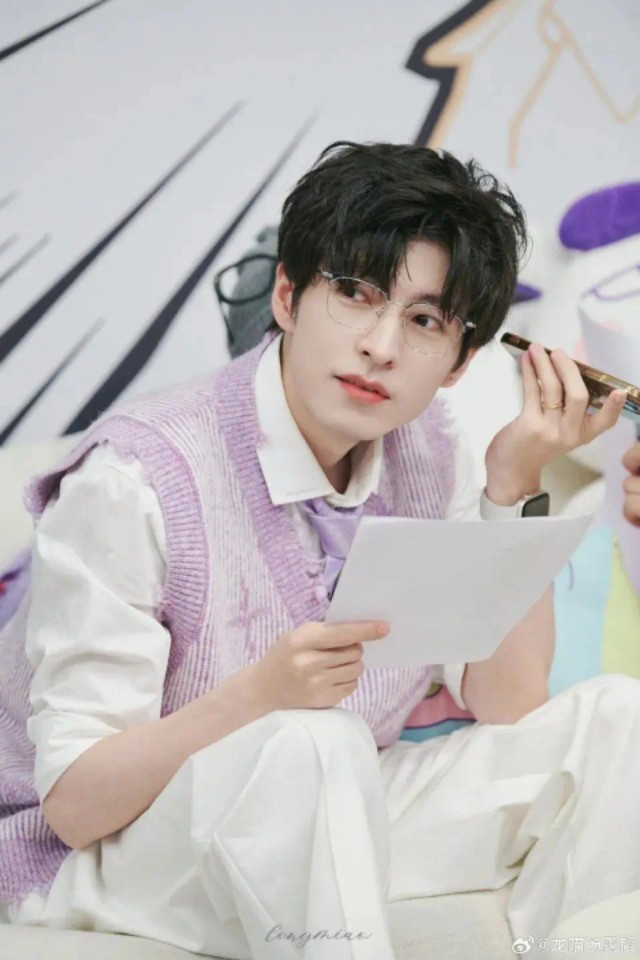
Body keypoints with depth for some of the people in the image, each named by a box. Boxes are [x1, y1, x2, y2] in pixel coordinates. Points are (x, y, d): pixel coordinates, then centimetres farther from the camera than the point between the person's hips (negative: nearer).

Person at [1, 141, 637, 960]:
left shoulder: (424, 451, 0)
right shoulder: (134, 477, -20)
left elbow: (508, 709, -2)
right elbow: (74, 803, -21)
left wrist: (513, 488, -11)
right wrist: (262, 693, -37)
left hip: (324, 829, 7)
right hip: (103, 859, -6)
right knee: (306, 746, -38)